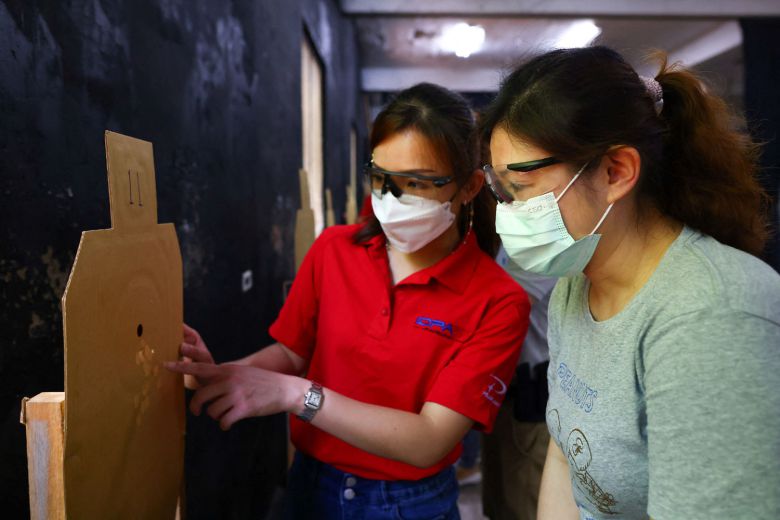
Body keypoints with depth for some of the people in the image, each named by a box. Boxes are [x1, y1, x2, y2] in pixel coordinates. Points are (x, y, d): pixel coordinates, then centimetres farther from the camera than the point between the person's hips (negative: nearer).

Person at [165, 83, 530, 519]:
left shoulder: (498, 302, -21)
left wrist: (295, 393, -32)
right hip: (310, 483, 3)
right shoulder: (333, 250, -10)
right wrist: (224, 373, -21)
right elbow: (291, 352, -1)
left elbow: (429, 442, -25)